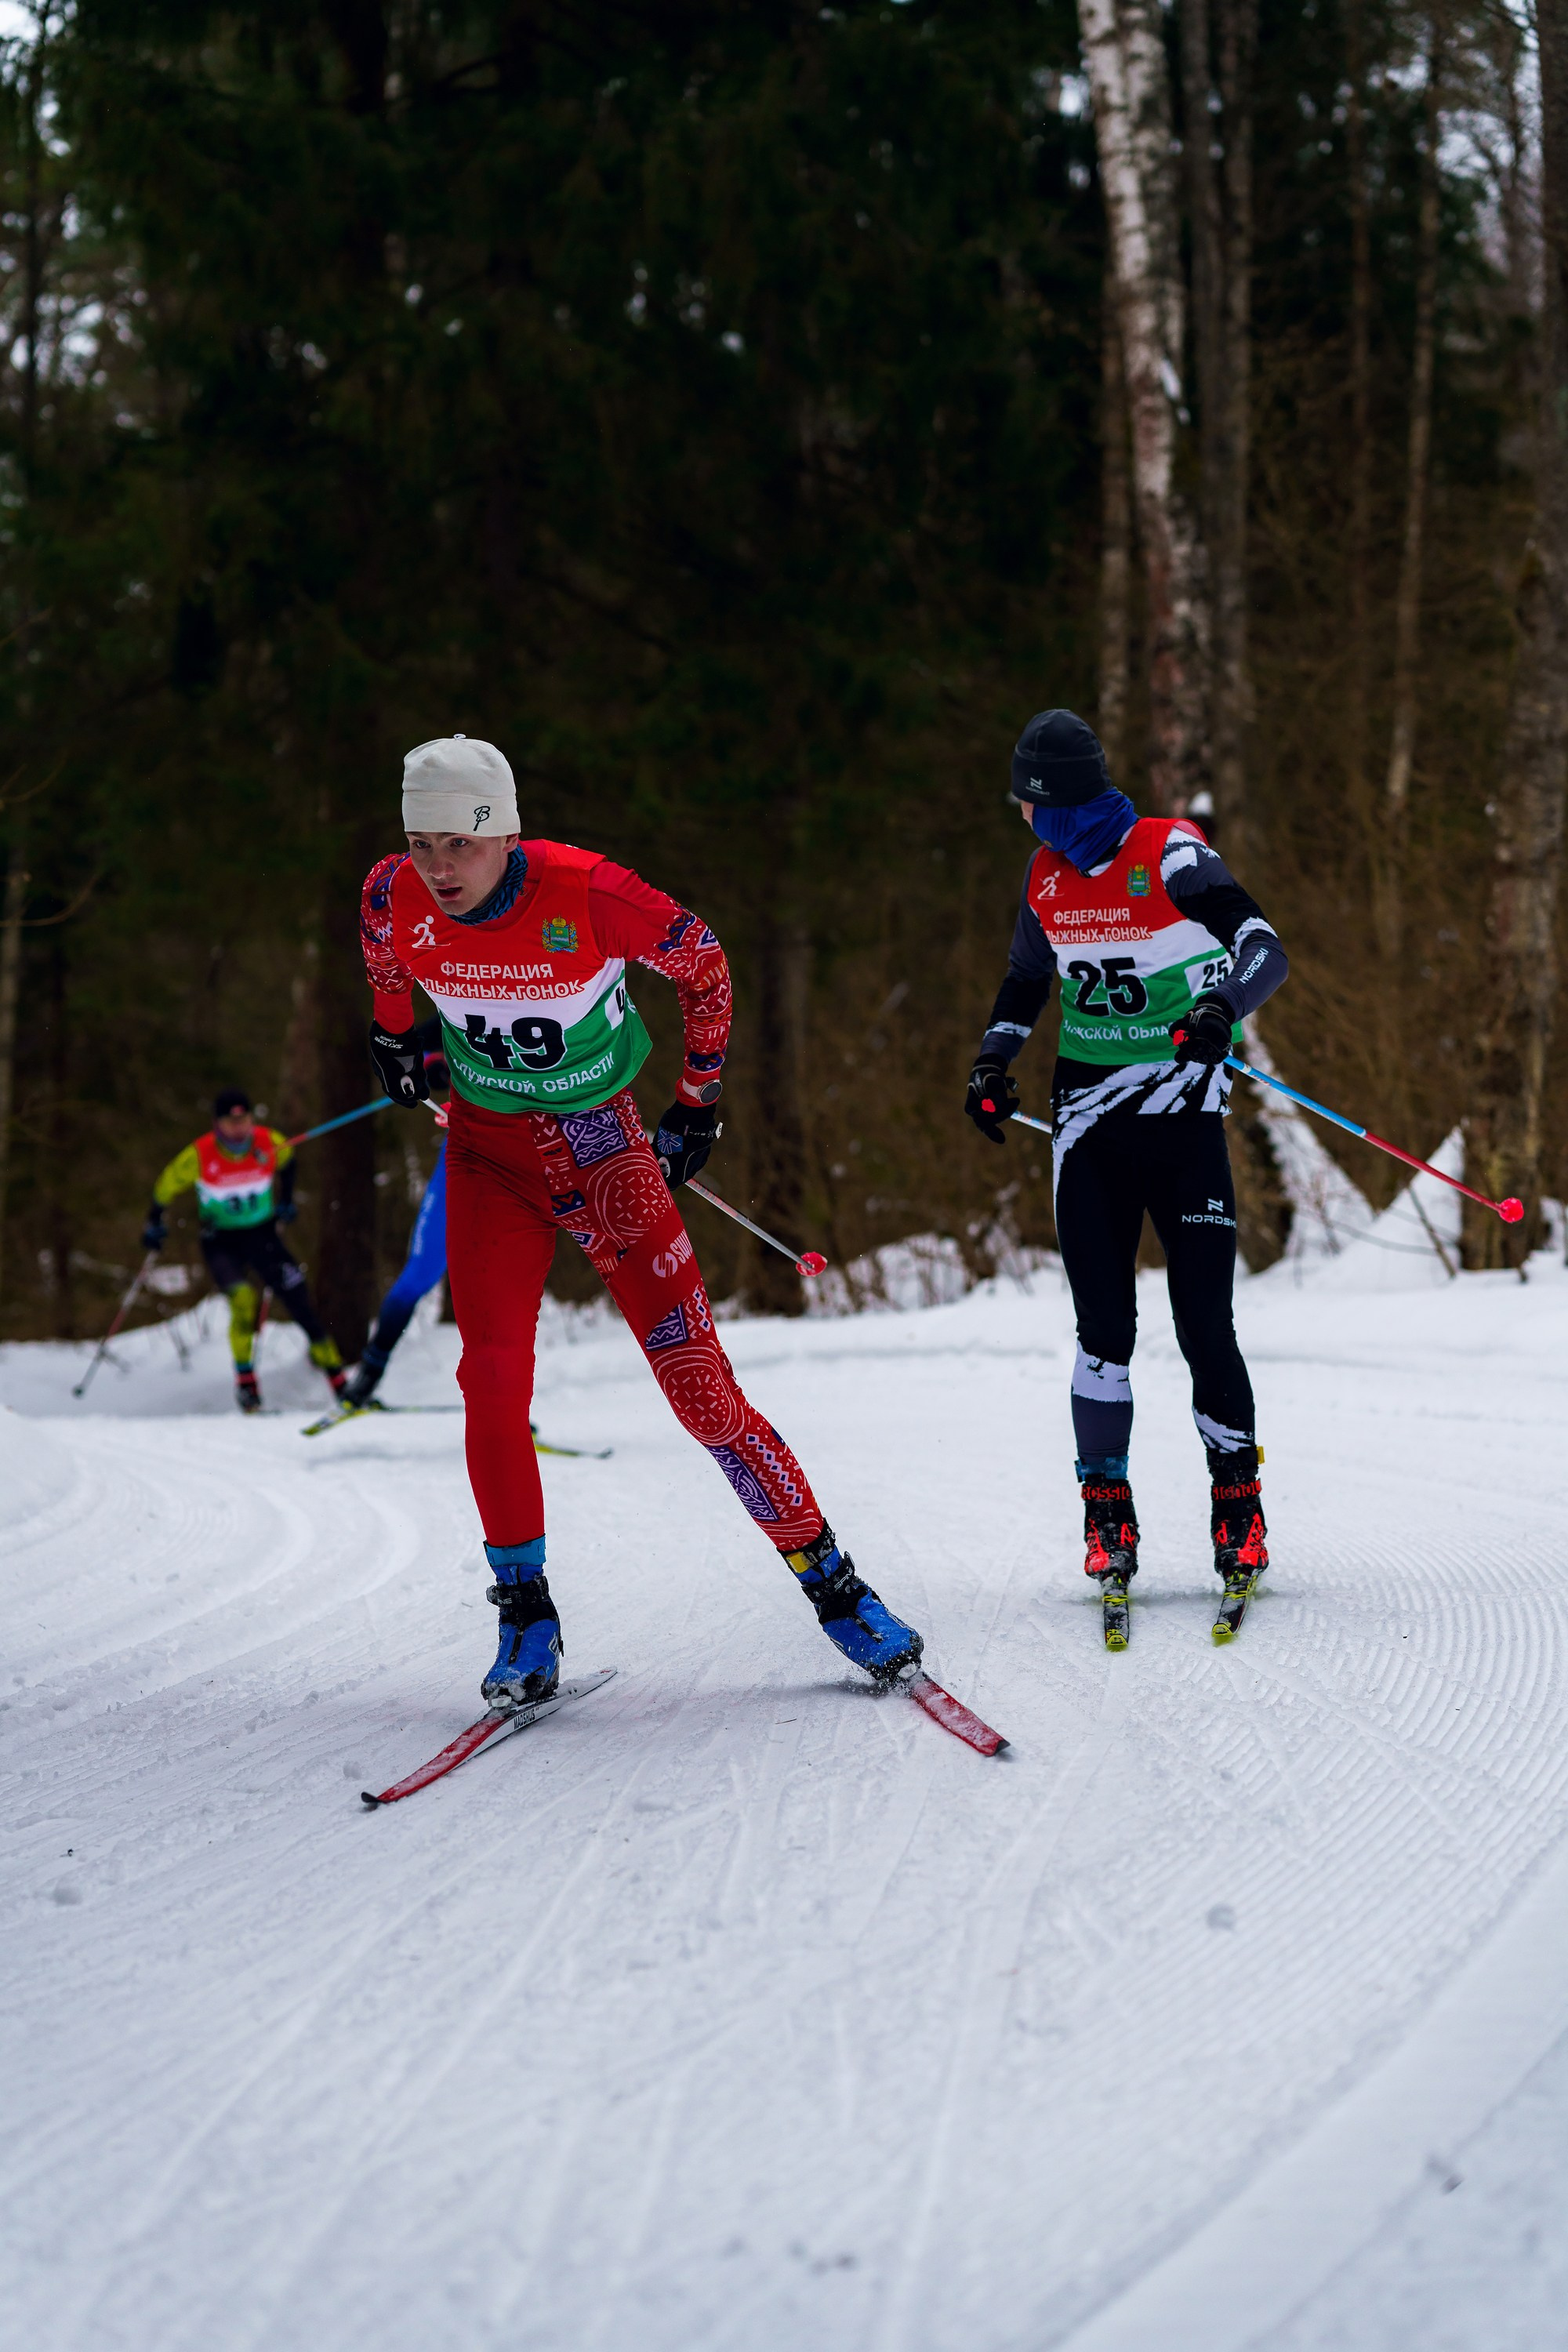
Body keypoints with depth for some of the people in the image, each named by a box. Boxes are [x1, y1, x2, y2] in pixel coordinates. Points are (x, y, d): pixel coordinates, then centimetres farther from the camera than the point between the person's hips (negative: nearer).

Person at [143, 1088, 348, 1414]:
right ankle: (245, 1382, -15)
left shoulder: (270, 1144, -14)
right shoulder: (199, 1156, -20)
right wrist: (154, 1224, 5)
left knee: (302, 1305, -7)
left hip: (263, 1236, 2)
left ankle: (339, 1383, 4)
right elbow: (167, 1186, -2)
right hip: (221, 1243, -2)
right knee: (243, 1298, -29)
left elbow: (286, 1160, 12)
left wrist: (286, 1200, 12)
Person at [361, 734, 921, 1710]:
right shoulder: (396, 898, -15)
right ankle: (526, 1617, -1)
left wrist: (700, 1100, -1)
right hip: (489, 1152, 3)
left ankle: (833, 1584, 6)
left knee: (700, 1383, -6)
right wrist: (396, 1036, 21)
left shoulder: (589, 894, -25)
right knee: (493, 1373, -14)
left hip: (604, 1146, -3)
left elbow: (704, 962, -6)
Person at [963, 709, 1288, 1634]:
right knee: (1105, 1329, -2)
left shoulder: (1172, 857, -11)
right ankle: (1107, 1515, 6)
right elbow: (1027, 978, 24)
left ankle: (1239, 1505, 8)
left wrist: (1221, 1009, -39)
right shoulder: (1049, 879, 8)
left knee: (1206, 1326, -6)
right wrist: (994, 1058, 8)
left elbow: (1264, 950, -20)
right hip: (1090, 1123, 4)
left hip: (1183, 1119, -4)